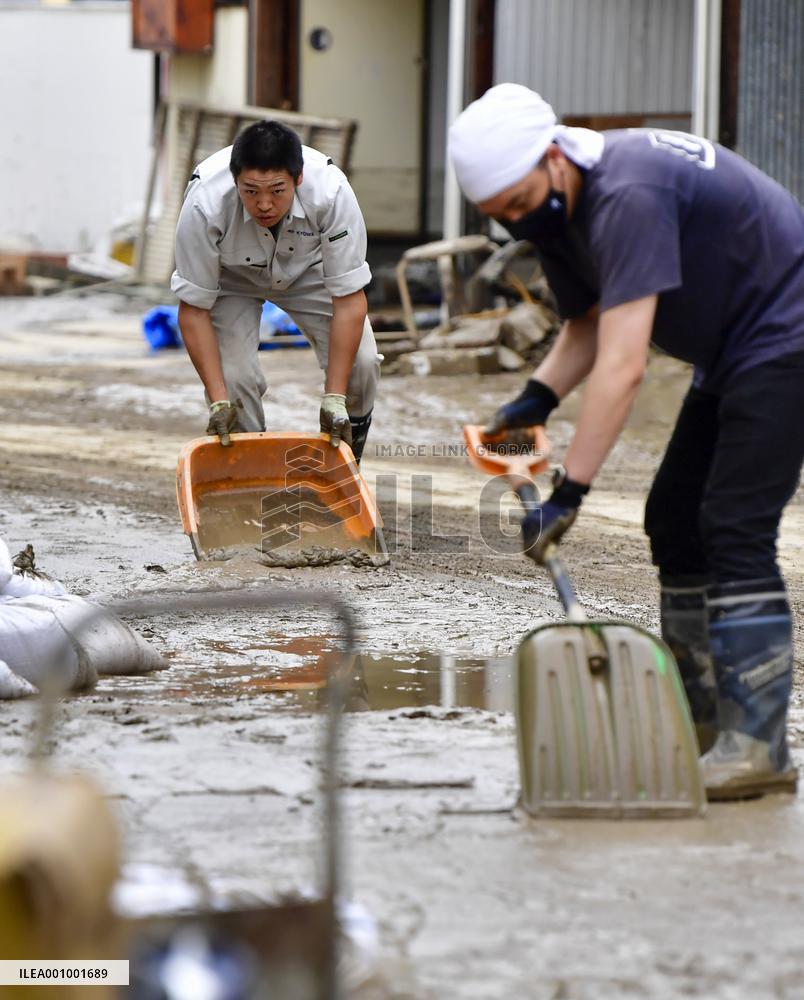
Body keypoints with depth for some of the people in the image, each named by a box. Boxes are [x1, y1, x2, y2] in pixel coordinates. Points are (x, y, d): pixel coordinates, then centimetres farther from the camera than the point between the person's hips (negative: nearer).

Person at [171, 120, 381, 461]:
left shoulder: (331, 192, -38)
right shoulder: (204, 203, -39)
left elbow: (349, 301, -30)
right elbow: (194, 308, -28)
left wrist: (334, 399, -32)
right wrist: (218, 401, -32)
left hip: (306, 266, 1)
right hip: (230, 276, -1)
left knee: (360, 363, -15)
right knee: (232, 374, -21)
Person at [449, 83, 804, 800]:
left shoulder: (626, 197, -30)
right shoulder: (558, 207, 1)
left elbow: (624, 365, -35)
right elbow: (588, 324, 16)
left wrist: (569, 492, -36)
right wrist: (539, 397, -2)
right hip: (731, 352, 10)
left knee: (734, 527, -17)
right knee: (675, 522, 9)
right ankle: (705, 719, 14)